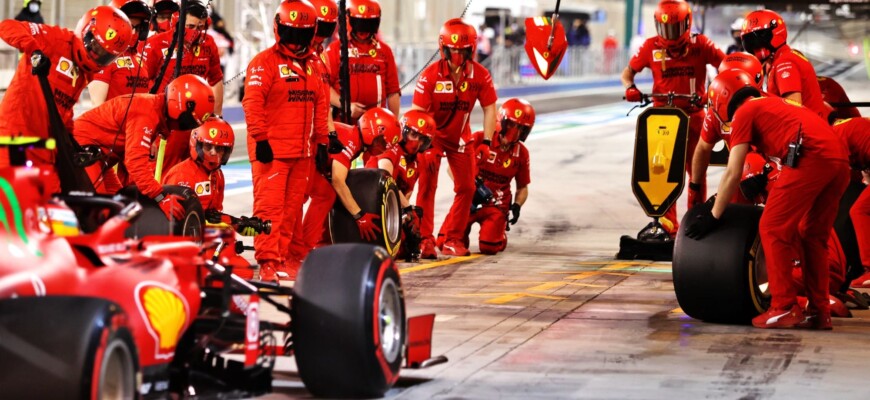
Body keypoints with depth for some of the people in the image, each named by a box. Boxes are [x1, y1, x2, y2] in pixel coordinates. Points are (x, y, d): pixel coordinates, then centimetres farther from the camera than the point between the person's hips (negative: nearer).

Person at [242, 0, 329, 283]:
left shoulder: (313, 65, 16)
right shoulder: (265, 62, -7)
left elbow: (321, 106, 21)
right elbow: (252, 103, -14)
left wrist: (322, 142, 17)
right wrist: (260, 139, -19)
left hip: (301, 151, 7)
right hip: (271, 150, -7)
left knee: (292, 207, 9)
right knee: (269, 206, -10)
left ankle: (280, 258, 16)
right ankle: (268, 262, -11)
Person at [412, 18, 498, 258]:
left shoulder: (481, 76, -16)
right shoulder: (430, 75, -25)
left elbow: (489, 109, -7)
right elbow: (417, 112, -22)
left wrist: (486, 142, -13)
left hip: (460, 138, 4)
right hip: (432, 136, -4)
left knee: (466, 188, 4)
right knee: (427, 187, -9)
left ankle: (452, 239, 15)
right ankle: (425, 239, -5)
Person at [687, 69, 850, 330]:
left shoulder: (743, 113, 11)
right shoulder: (775, 104, 34)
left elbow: (733, 174, 8)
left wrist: (713, 216, 16)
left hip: (810, 158, -8)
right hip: (840, 161, 8)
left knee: (773, 229, 2)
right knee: (813, 235, 18)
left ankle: (784, 308, -2)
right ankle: (819, 311, 18)